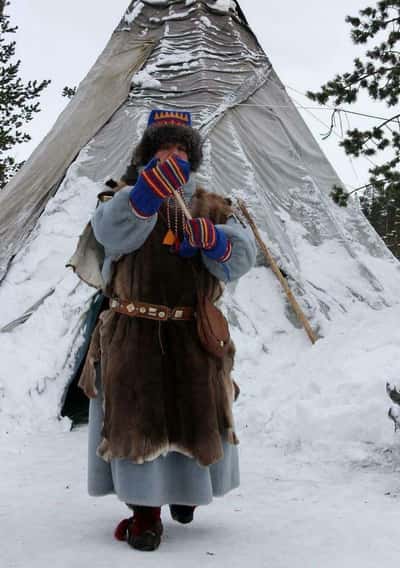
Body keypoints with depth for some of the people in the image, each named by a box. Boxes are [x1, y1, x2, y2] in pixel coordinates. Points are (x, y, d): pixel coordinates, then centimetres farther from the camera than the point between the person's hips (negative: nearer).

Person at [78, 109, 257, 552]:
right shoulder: (126, 198, 5)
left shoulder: (212, 207, 10)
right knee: (136, 419, 1)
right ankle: (144, 510, 15)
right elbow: (113, 233, -20)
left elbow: (240, 259, -4)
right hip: (133, 335, -2)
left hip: (194, 336, 2)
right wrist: (152, 187, -36)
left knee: (197, 416, 12)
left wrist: (212, 238, -26)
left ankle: (186, 487, 40)